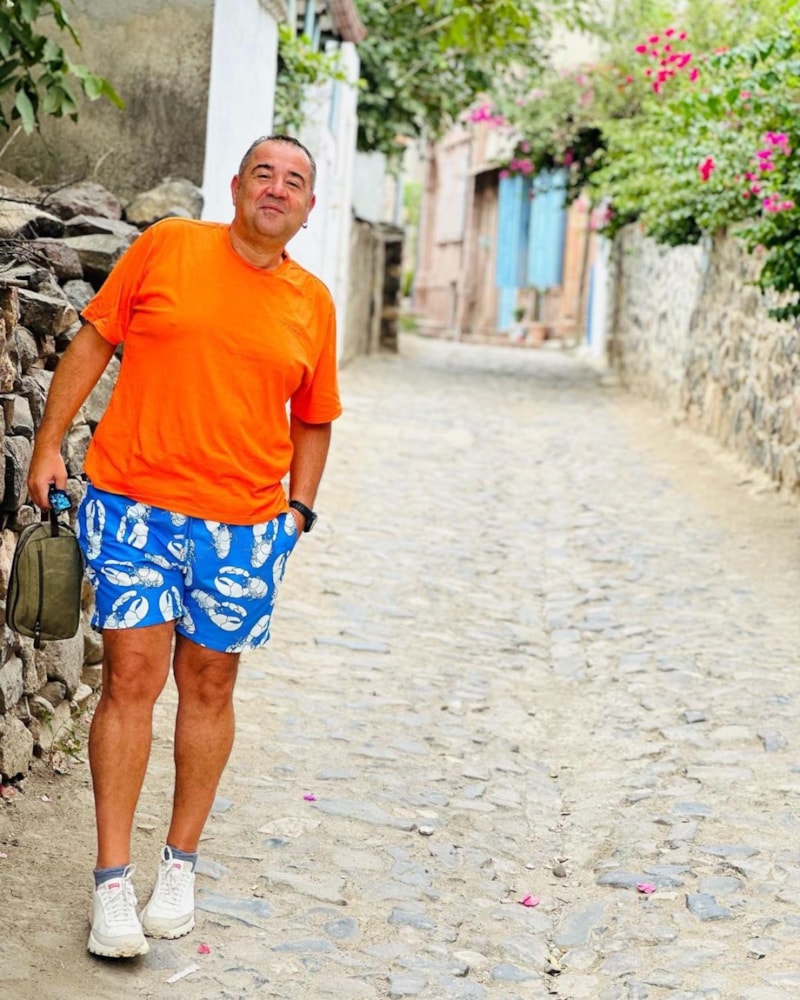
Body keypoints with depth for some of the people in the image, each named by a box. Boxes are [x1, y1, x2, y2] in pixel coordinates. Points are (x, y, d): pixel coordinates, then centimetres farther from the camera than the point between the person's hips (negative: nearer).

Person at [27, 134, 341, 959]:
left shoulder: (312, 302, 8)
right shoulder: (166, 247, 1)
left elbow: (313, 420, 16)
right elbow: (93, 342, 4)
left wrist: (299, 508, 7)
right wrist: (49, 445, 0)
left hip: (242, 526, 2)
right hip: (132, 504, -2)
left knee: (209, 685, 10)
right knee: (131, 678, -5)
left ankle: (181, 862, 25)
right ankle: (113, 881, 3)